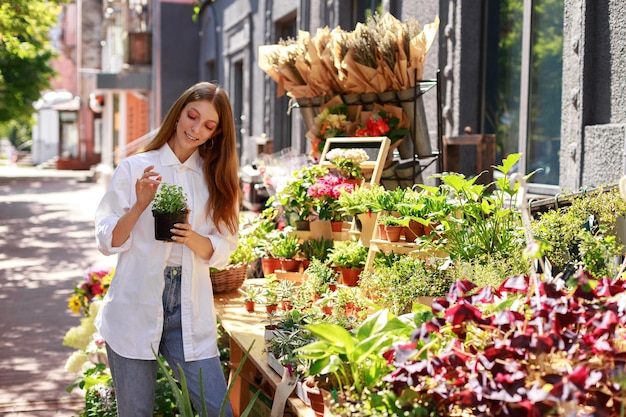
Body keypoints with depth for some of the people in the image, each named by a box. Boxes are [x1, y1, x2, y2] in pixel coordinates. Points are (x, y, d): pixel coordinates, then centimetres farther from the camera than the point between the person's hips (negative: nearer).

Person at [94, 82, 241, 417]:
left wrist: (191, 238, -16)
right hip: (135, 310, -2)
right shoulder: (134, 169, 0)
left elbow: (223, 251, 4)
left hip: (191, 312, 2)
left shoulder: (216, 179, 8)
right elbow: (107, 241, -2)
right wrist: (140, 205, -17)